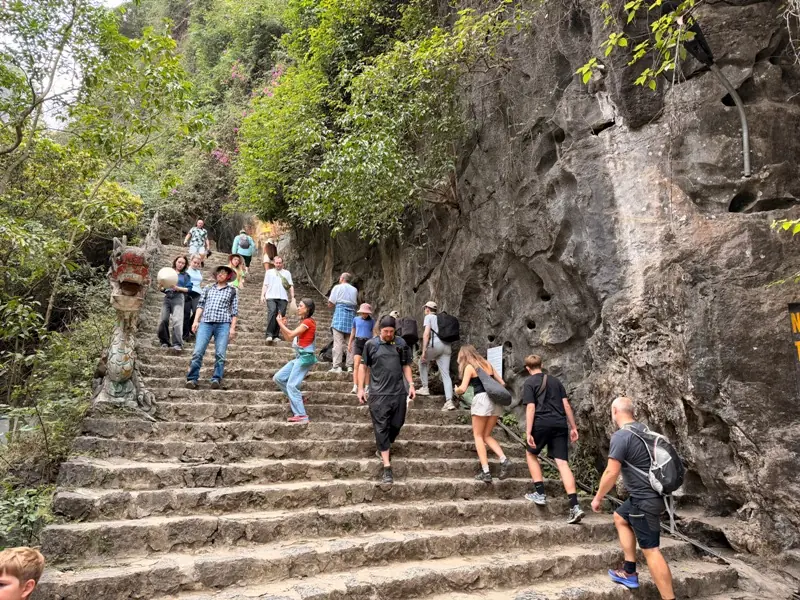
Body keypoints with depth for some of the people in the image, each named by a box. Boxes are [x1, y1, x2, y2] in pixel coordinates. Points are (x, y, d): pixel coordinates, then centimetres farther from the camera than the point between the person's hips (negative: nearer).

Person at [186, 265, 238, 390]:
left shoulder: (232, 291, 14)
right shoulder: (208, 289, 21)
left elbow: (234, 311, 9)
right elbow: (201, 305, 16)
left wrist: (232, 328, 1)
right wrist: (196, 321, 4)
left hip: (223, 324, -2)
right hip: (205, 323, 2)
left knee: (220, 354, -8)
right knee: (198, 352, -9)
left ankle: (216, 379, -4)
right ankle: (192, 379, -5)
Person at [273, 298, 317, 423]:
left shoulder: (308, 321, -11)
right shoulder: (303, 322, 18)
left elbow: (291, 334, -17)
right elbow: (288, 339, 18)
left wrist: (280, 323, -5)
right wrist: (282, 325, 8)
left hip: (305, 357, -9)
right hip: (299, 357, 9)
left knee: (291, 385, -13)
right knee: (278, 378, 8)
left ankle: (301, 415, -11)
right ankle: (296, 398, 18)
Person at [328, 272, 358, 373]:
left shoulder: (337, 287, 4)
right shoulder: (354, 290, 17)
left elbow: (330, 304, 1)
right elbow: (357, 303, 14)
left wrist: (329, 300, 20)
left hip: (340, 313, -4)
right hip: (352, 315, 4)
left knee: (338, 342, -6)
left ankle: (337, 366, -9)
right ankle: (350, 366, 4)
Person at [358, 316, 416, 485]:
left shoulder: (401, 343, 7)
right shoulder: (371, 344, 1)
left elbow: (406, 366, 15)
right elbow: (363, 366, 6)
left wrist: (411, 385, 6)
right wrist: (360, 388, 1)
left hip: (399, 392, 3)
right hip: (379, 394, -3)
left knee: (396, 425, 8)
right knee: (381, 428, -3)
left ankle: (383, 448, 37)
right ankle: (387, 467, 1)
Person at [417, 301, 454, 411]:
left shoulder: (428, 317, 9)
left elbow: (426, 333, -5)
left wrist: (424, 350, -9)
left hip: (435, 344, -6)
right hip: (446, 346, 6)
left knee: (423, 362, 21)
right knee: (446, 374, 1)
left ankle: (425, 388, 15)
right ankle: (449, 401, -9)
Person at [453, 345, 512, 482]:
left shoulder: (469, 367, 2)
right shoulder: (487, 364, 20)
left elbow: (463, 388, -7)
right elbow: (502, 383, 18)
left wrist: (457, 390, 14)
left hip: (482, 399, -6)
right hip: (495, 399, 6)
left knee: (478, 436, 4)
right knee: (487, 436, 14)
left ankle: (485, 472, -4)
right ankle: (504, 460, -7)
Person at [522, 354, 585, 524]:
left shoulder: (529, 383, 3)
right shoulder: (555, 381, 18)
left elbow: (531, 408, -7)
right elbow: (566, 405, 13)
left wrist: (529, 432, -10)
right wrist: (573, 427, 15)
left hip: (542, 423, -4)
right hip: (560, 424, 4)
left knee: (531, 454, 19)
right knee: (562, 462, 1)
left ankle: (540, 494, 12)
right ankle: (575, 507, -8)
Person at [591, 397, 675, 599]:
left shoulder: (621, 436, -19)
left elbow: (611, 473, -19)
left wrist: (598, 497, -5)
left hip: (645, 499, -10)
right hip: (649, 493, 10)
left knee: (650, 550, -4)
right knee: (620, 517, 24)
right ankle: (629, 572, 27)